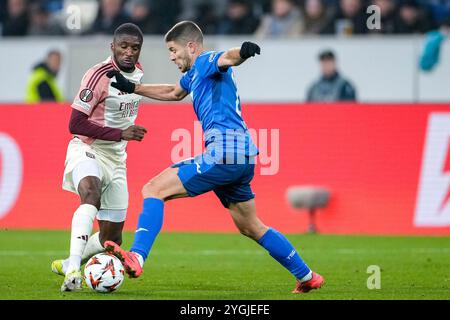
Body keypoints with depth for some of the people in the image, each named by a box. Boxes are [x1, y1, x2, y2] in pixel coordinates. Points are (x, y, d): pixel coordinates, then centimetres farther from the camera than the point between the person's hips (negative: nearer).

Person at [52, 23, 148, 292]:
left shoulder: (138, 72, 5)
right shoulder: (99, 75, -19)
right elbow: (76, 124, -22)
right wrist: (121, 134, -26)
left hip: (116, 159, 7)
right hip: (87, 150, -7)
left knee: (111, 239, 8)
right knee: (91, 193, -40)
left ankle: (65, 265, 33)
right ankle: (73, 270, -49)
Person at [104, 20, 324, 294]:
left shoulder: (206, 61, -3)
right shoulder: (195, 73, 25)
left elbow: (228, 58, -29)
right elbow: (174, 93, 47)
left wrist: (243, 52, -52)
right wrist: (132, 87, 45)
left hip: (223, 153, -10)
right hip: (242, 158, 10)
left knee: (154, 189, -13)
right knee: (250, 227, 22)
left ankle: (136, 257, -29)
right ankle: (307, 277, 27)